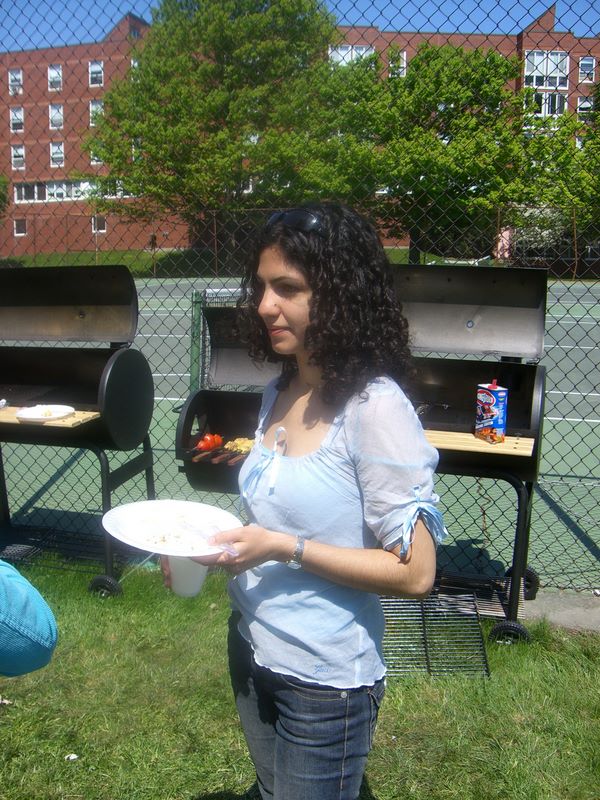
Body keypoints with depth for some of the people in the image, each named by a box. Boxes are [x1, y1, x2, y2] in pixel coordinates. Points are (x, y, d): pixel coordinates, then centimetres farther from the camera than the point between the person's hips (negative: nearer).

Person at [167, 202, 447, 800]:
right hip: (252, 652, 7)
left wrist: (285, 548, -25)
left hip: (325, 681, -7)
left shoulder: (376, 409, -23)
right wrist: (225, 539, -4)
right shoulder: (280, 394, 0)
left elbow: (414, 573, -21)